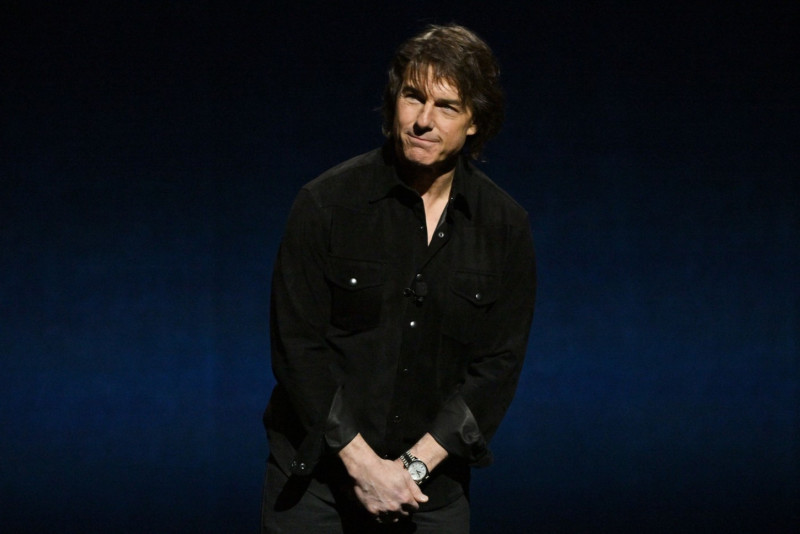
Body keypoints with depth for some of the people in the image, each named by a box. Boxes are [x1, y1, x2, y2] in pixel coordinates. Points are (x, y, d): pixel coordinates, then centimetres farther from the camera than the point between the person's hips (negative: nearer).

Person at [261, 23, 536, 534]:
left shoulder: (507, 227, -1)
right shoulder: (326, 202, -6)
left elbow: (498, 365, -1)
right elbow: (297, 345, -8)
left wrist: (415, 466, -10)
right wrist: (362, 464, -13)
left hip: (431, 486, 2)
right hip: (316, 476, -1)